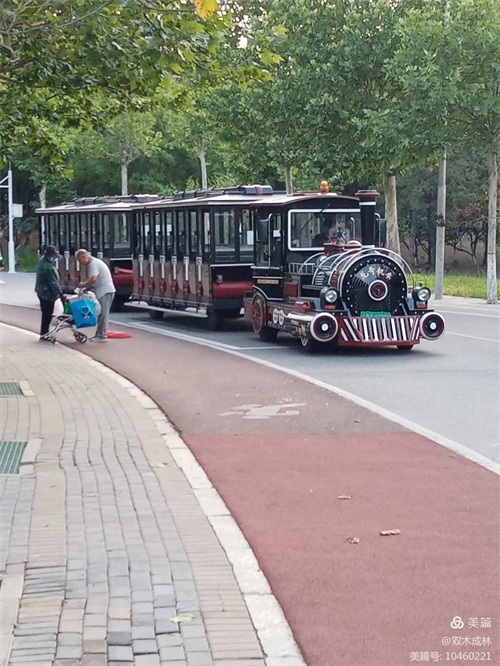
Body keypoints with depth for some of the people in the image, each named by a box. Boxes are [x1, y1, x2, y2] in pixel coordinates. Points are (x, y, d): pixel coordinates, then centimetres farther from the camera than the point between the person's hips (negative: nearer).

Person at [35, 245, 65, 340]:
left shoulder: (42, 261, 5)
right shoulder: (48, 268, -26)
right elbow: (54, 283, -25)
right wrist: (61, 294, -21)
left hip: (42, 292, 10)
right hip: (47, 293, -10)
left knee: (46, 314, 17)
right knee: (47, 314, 0)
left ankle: (44, 334, 24)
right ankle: (44, 335, 7)